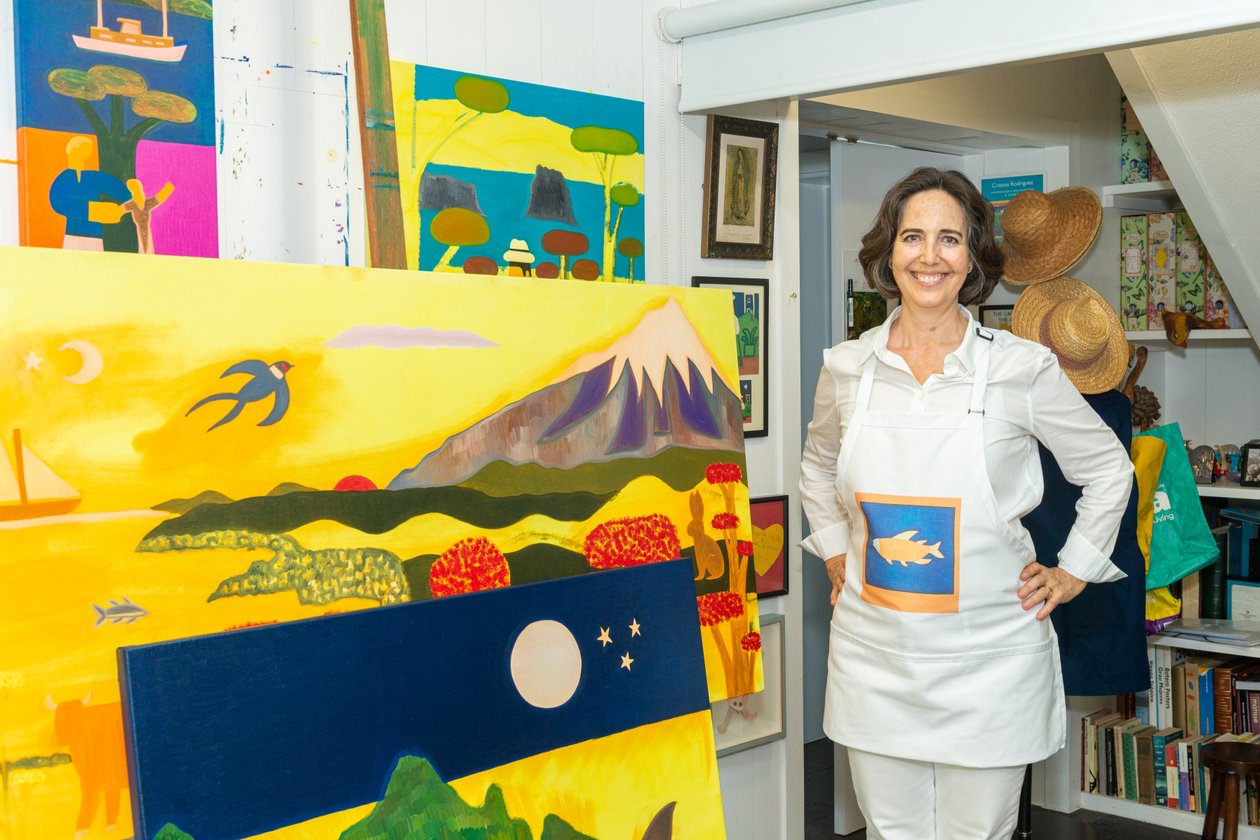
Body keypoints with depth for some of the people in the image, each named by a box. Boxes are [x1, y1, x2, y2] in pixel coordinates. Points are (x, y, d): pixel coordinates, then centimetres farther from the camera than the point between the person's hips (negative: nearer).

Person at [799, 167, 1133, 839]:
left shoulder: (1023, 368, -8)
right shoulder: (845, 367, 1)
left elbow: (1108, 469, 6)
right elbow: (817, 465, 21)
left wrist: (1073, 571, 3)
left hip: (988, 657, -2)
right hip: (873, 656, 3)